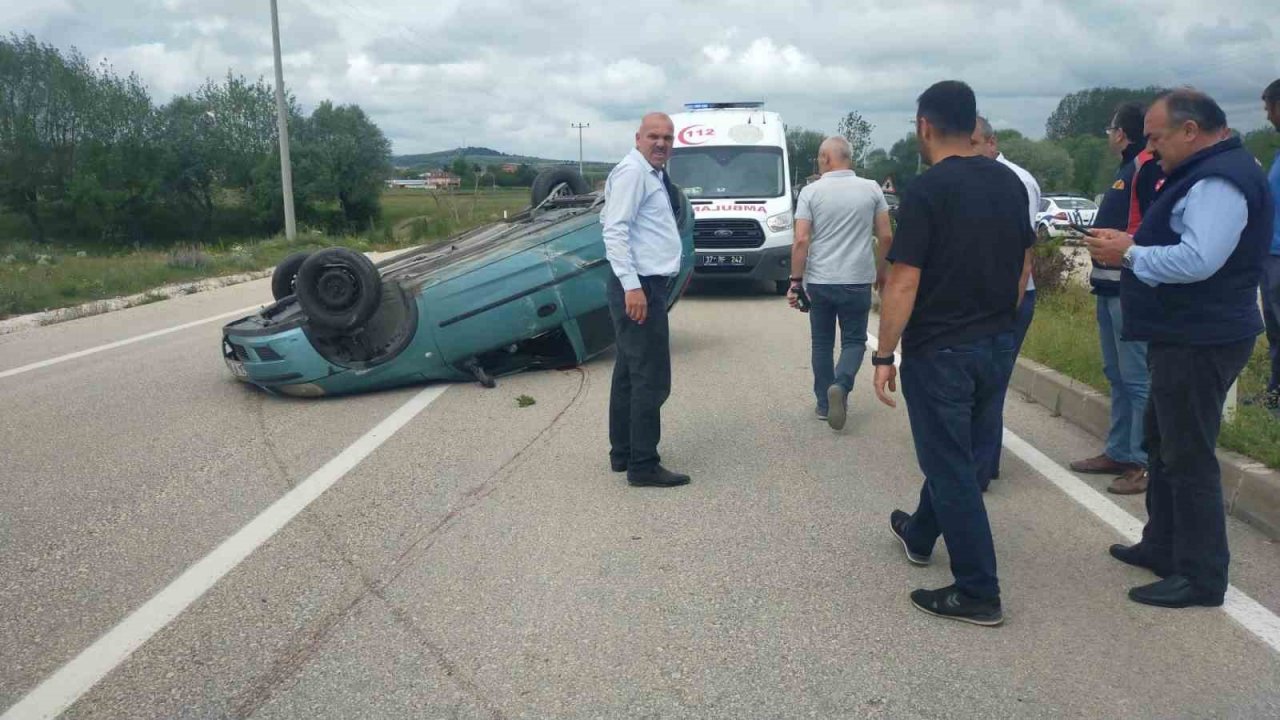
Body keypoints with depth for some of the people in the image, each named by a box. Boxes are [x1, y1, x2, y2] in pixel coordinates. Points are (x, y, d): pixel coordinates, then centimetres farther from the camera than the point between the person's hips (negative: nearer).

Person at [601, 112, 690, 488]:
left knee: (629, 373, 15)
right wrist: (632, 286, -27)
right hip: (639, 287, -11)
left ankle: (622, 453, 25)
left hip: (645, 285, 11)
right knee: (651, 379, -7)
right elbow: (615, 230, -21)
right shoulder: (632, 171, -13)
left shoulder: (653, 175, 18)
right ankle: (643, 465, -1)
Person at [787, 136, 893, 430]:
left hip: (819, 281, 0)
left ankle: (825, 403, 18)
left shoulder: (811, 192, -4)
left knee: (822, 343, 14)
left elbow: (801, 240, -10)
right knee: (854, 341, 12)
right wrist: (881, 271, 17)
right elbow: (886, 237, 2)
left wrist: (795, 281, -4)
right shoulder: (871, 189, 1)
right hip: (858, 281, 0)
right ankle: (840, 385, -14)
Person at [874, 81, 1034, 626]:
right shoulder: (1009, 183, 5)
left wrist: (884, 356, -12)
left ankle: (978, 594, 8)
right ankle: (920, 535, 43)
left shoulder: (927, 191, -17)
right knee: (956, 451, 23)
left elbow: (903, 283, -19)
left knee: (951, 466, 2)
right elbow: (1024, 265, 12)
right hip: (998, 345, 8)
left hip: (941, 350, -7)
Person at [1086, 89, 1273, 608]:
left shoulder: (1220, 180, -19)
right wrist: (1132, 245, 5)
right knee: (1162, 441, 19)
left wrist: (1128, 253, -18)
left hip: (1201, 342, -11)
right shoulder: (1203, 174, 16)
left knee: (1188, 457, -5)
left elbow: (1198, 260, -29)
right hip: (1184, 336, 11)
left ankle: (1201, 578, 5)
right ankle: (1162, 546, 32)